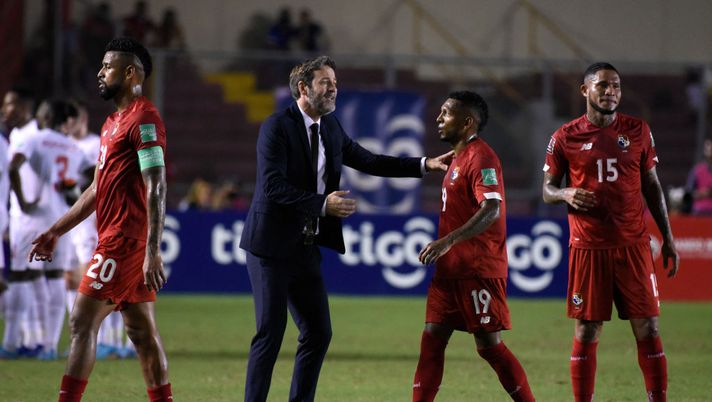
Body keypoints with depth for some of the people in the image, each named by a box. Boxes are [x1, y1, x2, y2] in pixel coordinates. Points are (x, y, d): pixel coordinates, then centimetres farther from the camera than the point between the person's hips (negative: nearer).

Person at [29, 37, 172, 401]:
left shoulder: (143, 119, -12)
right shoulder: (113, 122, 19)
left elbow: (156, 188, -19)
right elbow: (98, 189, 25)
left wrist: (152, 251, -25)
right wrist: (55, 231, 23)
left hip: (123, 240, -10)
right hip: (115, 237, 10)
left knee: (82, 324, -11)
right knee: (141, 331, 9)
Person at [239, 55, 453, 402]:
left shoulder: (330, 127, 10)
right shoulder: (276, 127, -13)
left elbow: (368, 162, 17)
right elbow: (272, 186, -21)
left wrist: (425, 165, 10)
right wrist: (323, 204, -26)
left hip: (306, 248, 8)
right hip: (272, 246, -8)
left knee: (318, 333, 7)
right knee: (271, 332, -7)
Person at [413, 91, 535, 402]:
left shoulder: (481, 158, -14)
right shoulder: (459, 157, 16)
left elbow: (491, 210, -27)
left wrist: (448, 241, -35)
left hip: (478, 271, -9)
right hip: (452, 269, 9)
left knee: (489, 345, -6)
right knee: (432, 339, 5)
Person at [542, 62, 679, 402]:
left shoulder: (638, 131, 7)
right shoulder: (566, 137, 2)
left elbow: (652, 186, 12)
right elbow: (547, 189, 8)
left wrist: (668, 240, 8)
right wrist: (565, 194, -16)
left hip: (634, 246, 1)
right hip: (587, 249, -1)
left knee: (648, 329, -1)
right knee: (586, 333, 0)